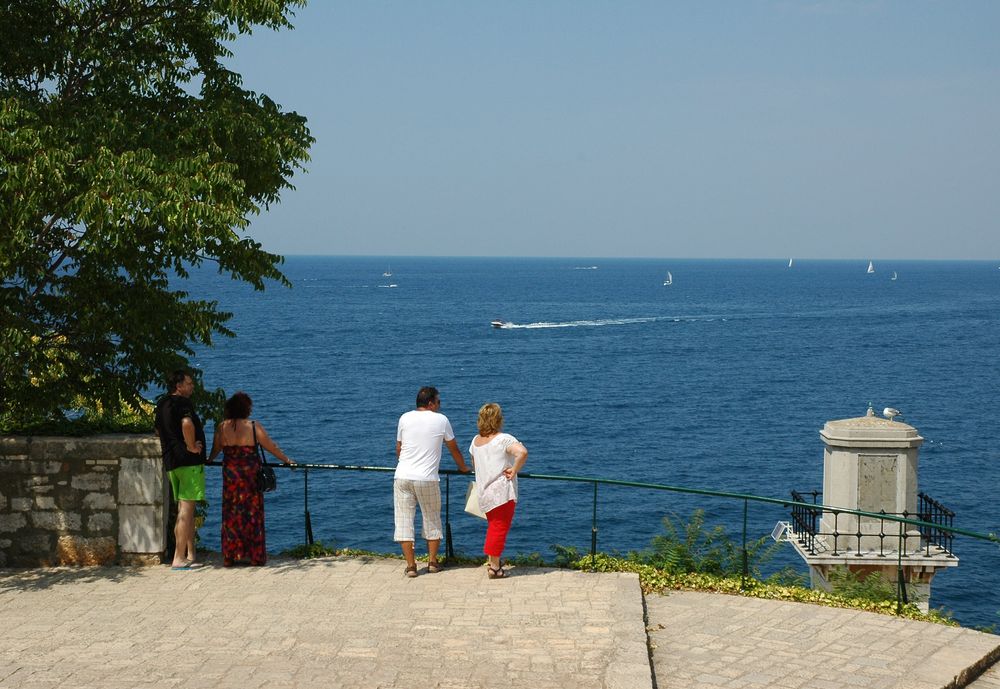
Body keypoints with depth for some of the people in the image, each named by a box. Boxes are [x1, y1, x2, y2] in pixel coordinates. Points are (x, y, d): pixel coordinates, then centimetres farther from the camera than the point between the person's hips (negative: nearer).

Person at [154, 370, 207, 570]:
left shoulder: (162, 404, 16)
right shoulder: (182, 403, -12)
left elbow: (158, 429, 30)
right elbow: (187, 424, -32)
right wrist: (192, 446, -19)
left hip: (171, 461, 9)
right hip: (189, 461, -9)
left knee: (184, 509, 15)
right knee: (186, 510, -8)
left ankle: (190, 555, 19)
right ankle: (179, 558, -9)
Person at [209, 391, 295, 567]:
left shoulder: (222, 427, 0)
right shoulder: (254, 427, -7)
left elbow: (215, 450, 13)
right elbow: (271, 446, 0)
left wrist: (208, 460, 34)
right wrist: (286, 460, 14)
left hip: (230, 475, 2)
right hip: (250, 474, -2)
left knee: (231, 514, 9)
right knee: (252, 513, 6)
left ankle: (230, 557, 12)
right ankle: (256, 557, 10)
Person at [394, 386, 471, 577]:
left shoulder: (405, 418, 7)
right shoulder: (441, 420, 2)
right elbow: (454, 448, 13)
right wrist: (463, 467, 31)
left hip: (402, 477, 1)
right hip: (427, 479, -1)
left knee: (404, 521, 5)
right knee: (432, 521, 15)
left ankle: (410, 566, 5)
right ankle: (433, 562, 21)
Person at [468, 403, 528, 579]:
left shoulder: (476, 441, 9)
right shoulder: (504, 439, -13)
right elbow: (523, 452, -29)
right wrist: (514, 470, -17)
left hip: (483, 493, 7)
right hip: (502, 492, -7)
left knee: (493, 527, 21)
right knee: (500, 528, 1)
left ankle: (491, 562, 26)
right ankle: (494, 567, 3)